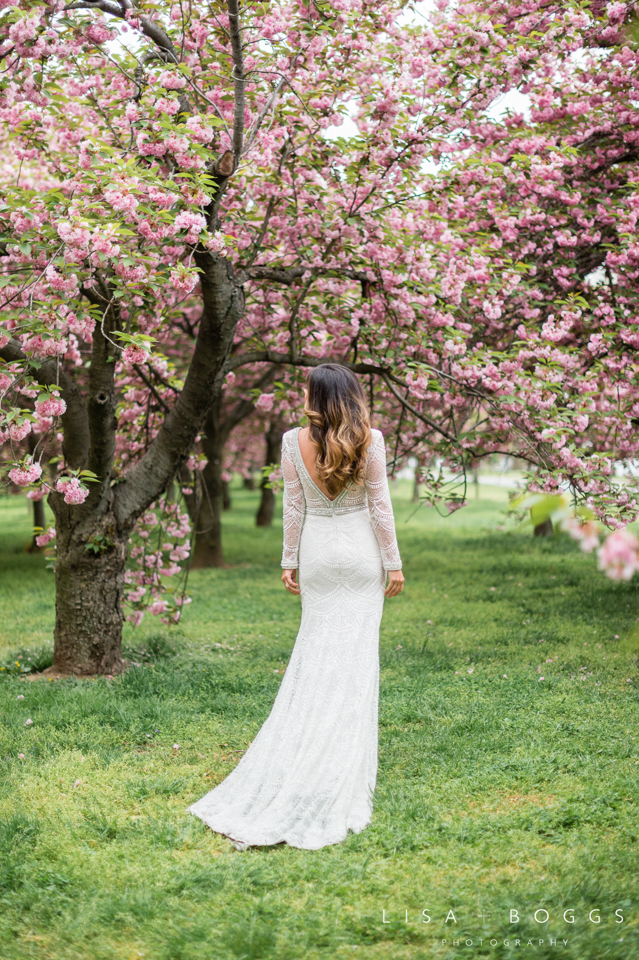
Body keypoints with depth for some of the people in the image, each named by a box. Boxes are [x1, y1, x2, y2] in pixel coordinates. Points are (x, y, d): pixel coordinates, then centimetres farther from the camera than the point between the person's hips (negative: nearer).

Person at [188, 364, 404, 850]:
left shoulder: (294, 441, -5)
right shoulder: (371, 440, -7)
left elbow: (293, 507, -1)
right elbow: (380, 505, -6)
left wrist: (291, 560, 8)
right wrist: (394, 563, 0)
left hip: (318, 553, 1)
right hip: (361, 553, -1)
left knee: (314, 653, 10)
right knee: (357, 655, 3)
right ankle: (346, 762, 6)